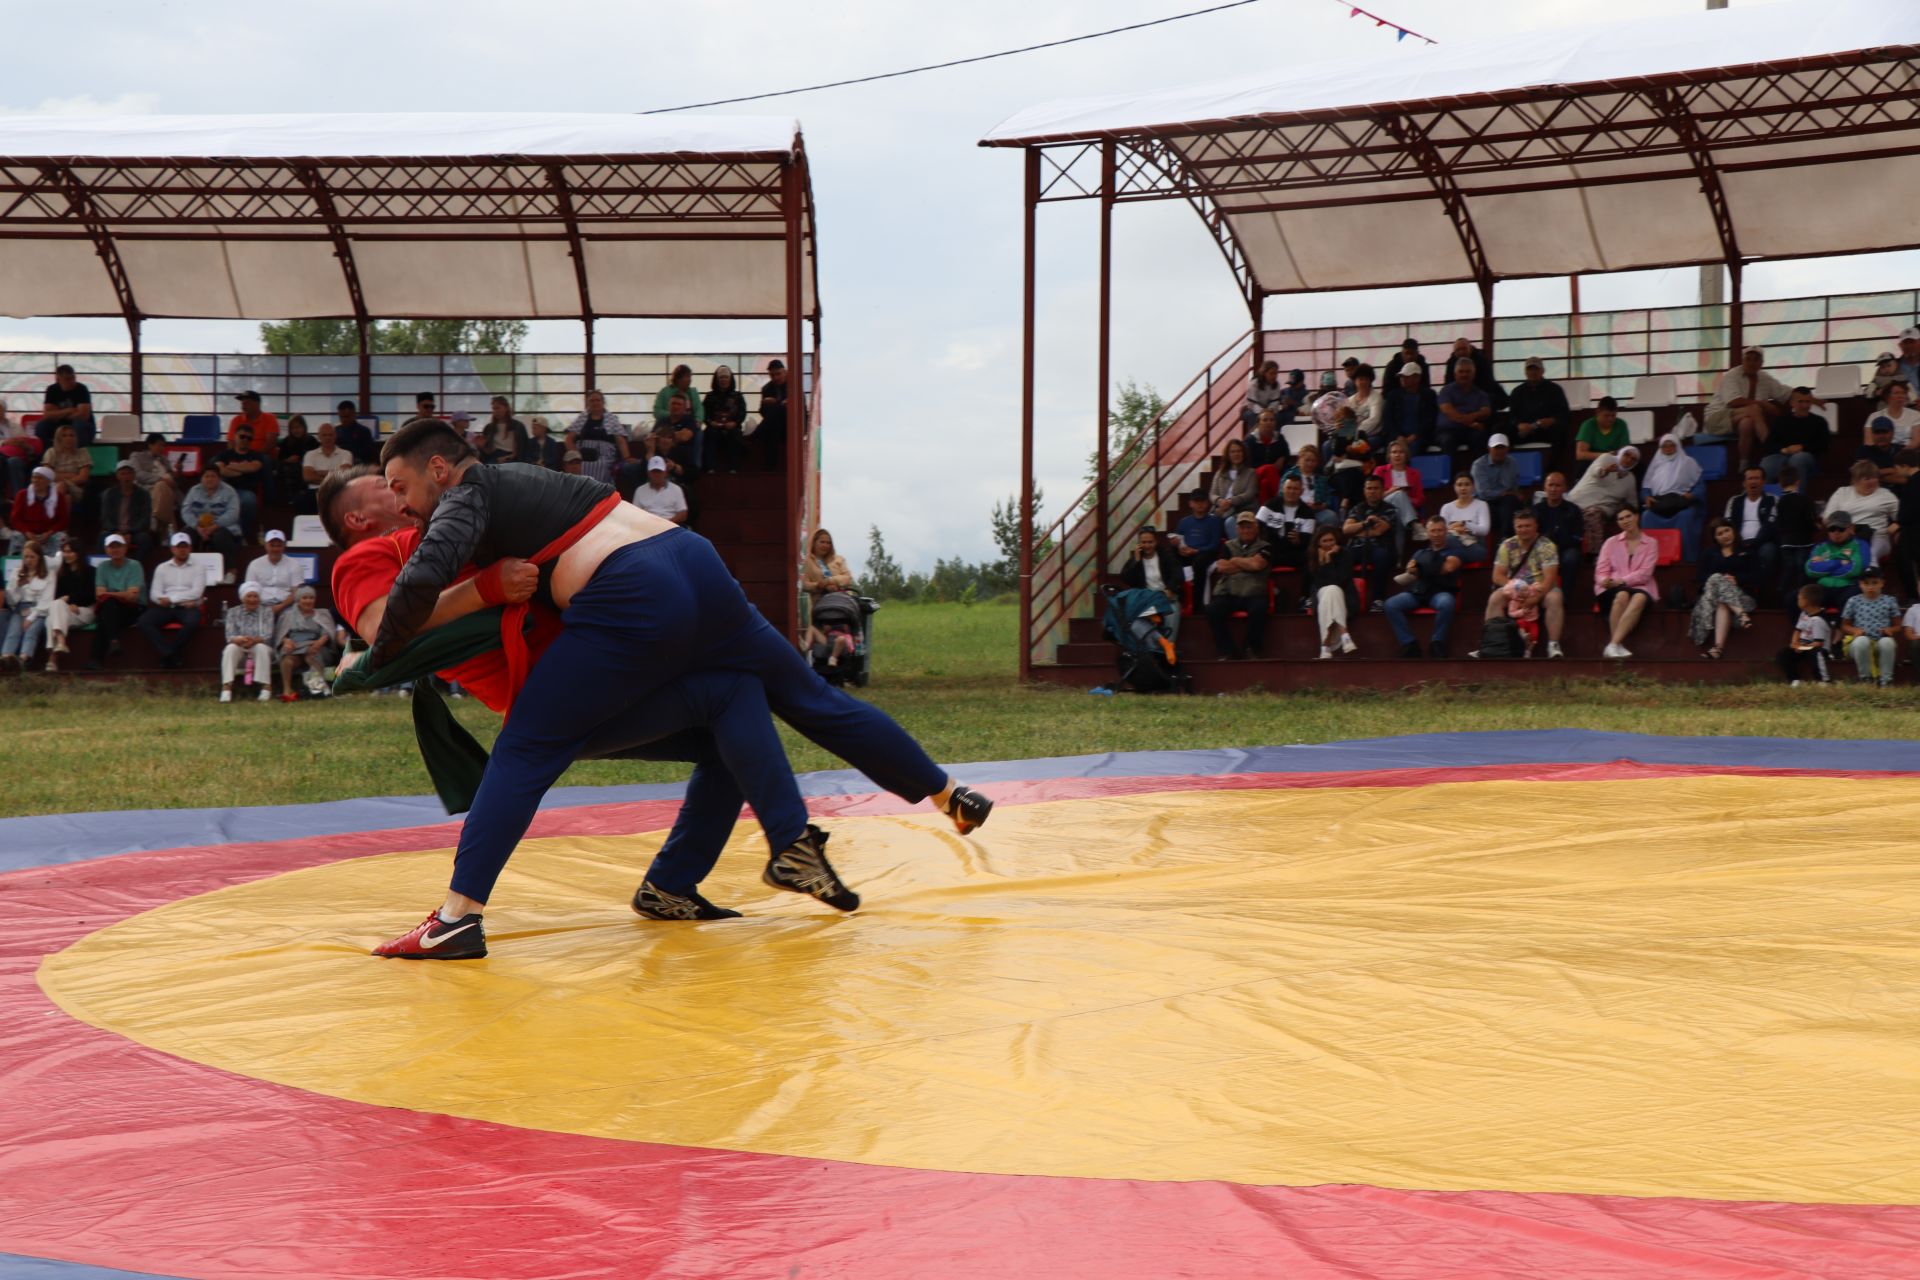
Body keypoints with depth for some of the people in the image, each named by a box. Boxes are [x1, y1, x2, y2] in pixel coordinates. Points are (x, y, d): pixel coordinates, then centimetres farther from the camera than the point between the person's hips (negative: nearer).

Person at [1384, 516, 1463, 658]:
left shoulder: (1453, 549, 15)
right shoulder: (1421, 552, 25)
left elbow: (1449, 567, -3)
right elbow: (1410, 568, 9)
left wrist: (1422, 569, 8)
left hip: (1441, 592, -3)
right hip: (1417, 591, 3)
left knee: (1446, 603, -40)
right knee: (1391, 604, -24)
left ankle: (1437, 644, -25)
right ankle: (1409, 645, -25)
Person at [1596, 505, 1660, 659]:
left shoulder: (1650, 544, 14)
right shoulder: (1611, 542, 20)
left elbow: (1645, 573, 0)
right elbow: (1601, 571, 9)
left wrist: (1621, 581, -15)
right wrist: (1605, 581, -16)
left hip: (1640, 587, -1)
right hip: (1612, 589, 1)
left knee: (1640, 599, -38)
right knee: (1622, 596, -37)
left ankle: (1613, 646, -47)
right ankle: (1617, 646, -39)